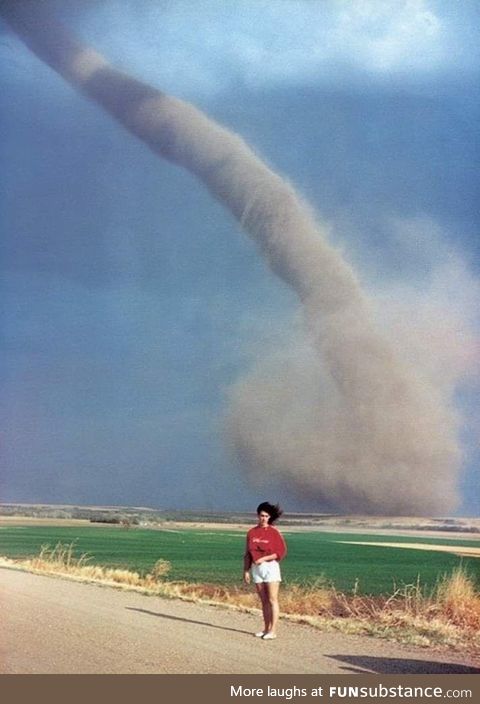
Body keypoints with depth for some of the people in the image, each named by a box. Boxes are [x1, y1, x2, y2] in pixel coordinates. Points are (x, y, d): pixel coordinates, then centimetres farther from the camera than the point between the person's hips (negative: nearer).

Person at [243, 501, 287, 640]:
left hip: (270, 566, -4)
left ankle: (273, 631, -7)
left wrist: (264, 558, -16)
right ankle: (266, 629, 15)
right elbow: (247, 554, 12)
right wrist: (246, 570, 8)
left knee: (272, 600, -6)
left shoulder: (274, 532, -5)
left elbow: (281, 552, -8)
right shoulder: (252, 533, 7)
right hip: (256, 568, 5)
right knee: (264, 600, 10)